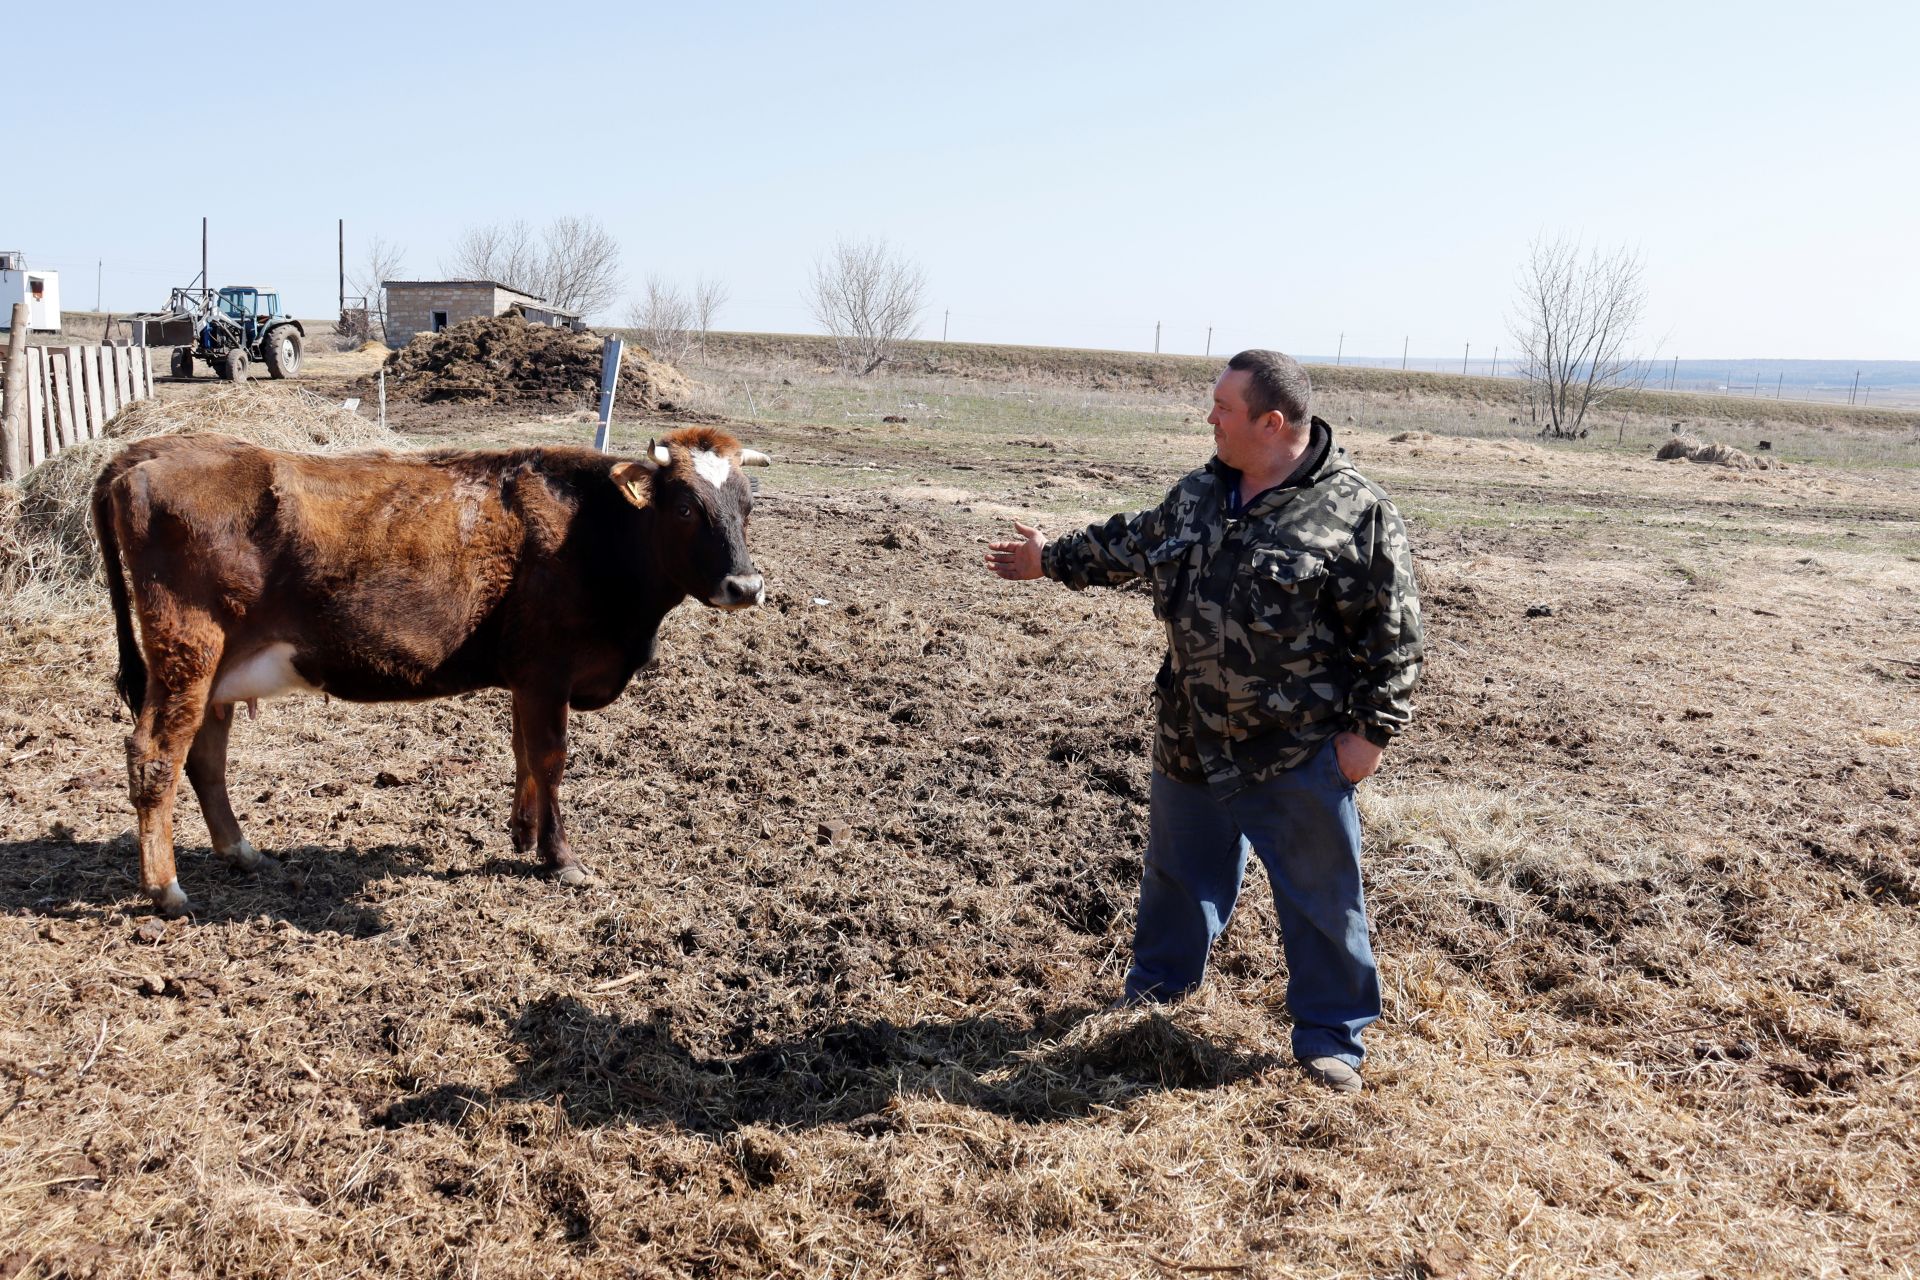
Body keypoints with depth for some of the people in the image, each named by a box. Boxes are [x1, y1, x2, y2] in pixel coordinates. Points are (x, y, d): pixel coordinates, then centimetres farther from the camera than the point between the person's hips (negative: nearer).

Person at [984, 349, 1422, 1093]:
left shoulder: (1356, 513, -15)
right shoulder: (1198, 495, 5)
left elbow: (1393, 635, -13)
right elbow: (1132, 544, 22)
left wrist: (1371, 729, -15)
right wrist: (1052, 560, 29)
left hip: (1301, 754, -6)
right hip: (1192, 741, 6)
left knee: (1320, 894, 5)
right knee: (1178, 871, 22)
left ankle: (1330, 1037, 22)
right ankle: (1157, 986, 45)